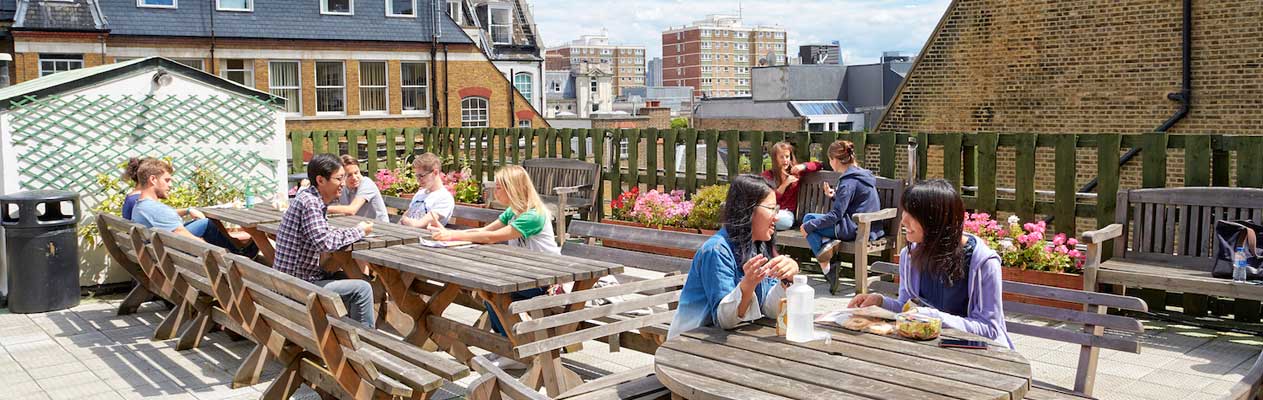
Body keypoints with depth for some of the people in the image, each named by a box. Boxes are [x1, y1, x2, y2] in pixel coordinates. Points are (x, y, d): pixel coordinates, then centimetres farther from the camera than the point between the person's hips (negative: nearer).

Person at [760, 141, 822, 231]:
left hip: (787, 213, 3)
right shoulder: (767, 175, 7)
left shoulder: (795, 172, 13)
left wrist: (803, 166, -6)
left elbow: (818, 165, 14)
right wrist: (785, 184, -10)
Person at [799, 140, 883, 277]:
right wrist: (834, 195, 11)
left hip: (856, 229, -10)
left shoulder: (849, 181, -17)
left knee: (808, 218, -1)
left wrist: (809, 225, -14)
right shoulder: (862, 174, 12)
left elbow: (836, 215, -19)